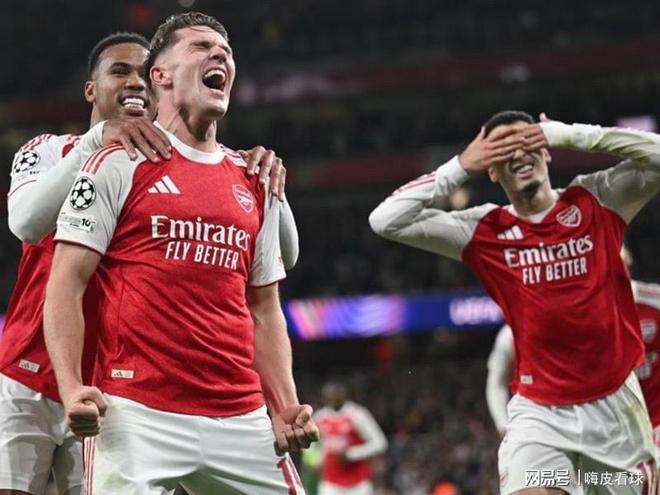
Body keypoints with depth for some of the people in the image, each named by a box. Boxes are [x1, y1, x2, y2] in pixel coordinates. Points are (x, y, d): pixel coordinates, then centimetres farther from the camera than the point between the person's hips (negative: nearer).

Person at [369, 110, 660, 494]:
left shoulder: (597, 202, 0)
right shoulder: (482, 231, 0)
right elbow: (386, 221, -5)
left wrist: (567, 134, -13)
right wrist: (460, 167, -8)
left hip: (615, 401, 1)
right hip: (540, 411, 0)